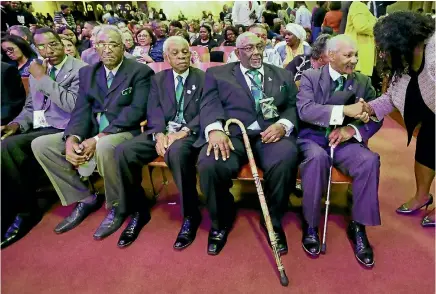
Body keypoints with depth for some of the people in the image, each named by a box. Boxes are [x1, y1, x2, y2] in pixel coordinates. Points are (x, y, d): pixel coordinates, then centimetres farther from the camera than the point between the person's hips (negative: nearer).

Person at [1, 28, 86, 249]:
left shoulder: (79, 69, -6)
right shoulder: (37, 71, 17)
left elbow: (73, 105, -20)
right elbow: (29, 107, 20)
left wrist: (43, 79, -14)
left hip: (61, 130, -7)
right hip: (37, 129, 7)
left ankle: (26, 211, -9)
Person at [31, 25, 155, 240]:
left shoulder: (140, 71, -3)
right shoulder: (87, 72, 14)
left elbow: (136, 110, -15)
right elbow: (81, 110, 6)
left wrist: (99, 138, -22)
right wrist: (72, 138, -17)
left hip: (124, 132, -6)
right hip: (91, 133, 7)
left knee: (104, 147, -39)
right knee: (40, 145, -6)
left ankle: (117, 206, -11)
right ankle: (85, 199, 5)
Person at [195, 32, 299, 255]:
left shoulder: (283, 75, 23)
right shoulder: (217, 74, 18)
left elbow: (293, 107, 12)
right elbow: (209, 105, 3)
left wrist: (283, 124, -12)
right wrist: (215, 130, -19)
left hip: (271, 133, 2)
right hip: (231, 134, -1)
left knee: (286, 159, -33)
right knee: (209, 165, -32)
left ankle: (273, 221, -3)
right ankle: (221, 221, 1)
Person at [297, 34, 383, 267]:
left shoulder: (363, 82, 10)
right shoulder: (310, 76, 0)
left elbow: (376, 118, 5)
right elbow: (305, 110, -18)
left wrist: (353, 129, -16)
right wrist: (344, 110, -27)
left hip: (345, 141, 3)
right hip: (313, 138, -3)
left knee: (370, 160, -27)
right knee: (317, 157, -36)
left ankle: (358, 227, -9)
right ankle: (311, 225, -17)